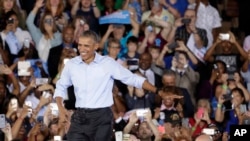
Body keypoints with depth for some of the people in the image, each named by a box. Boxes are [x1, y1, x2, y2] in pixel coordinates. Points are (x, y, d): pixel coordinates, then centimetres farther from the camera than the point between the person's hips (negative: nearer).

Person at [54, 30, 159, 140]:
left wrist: (157, 91, -3)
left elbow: (132, 79, 2)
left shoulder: (108, 63, -3)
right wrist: (60, 107, 0)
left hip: (102, 116, -2)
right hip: (80, 117, 2)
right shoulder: (71, 65, 4)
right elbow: (61, 87, 17)